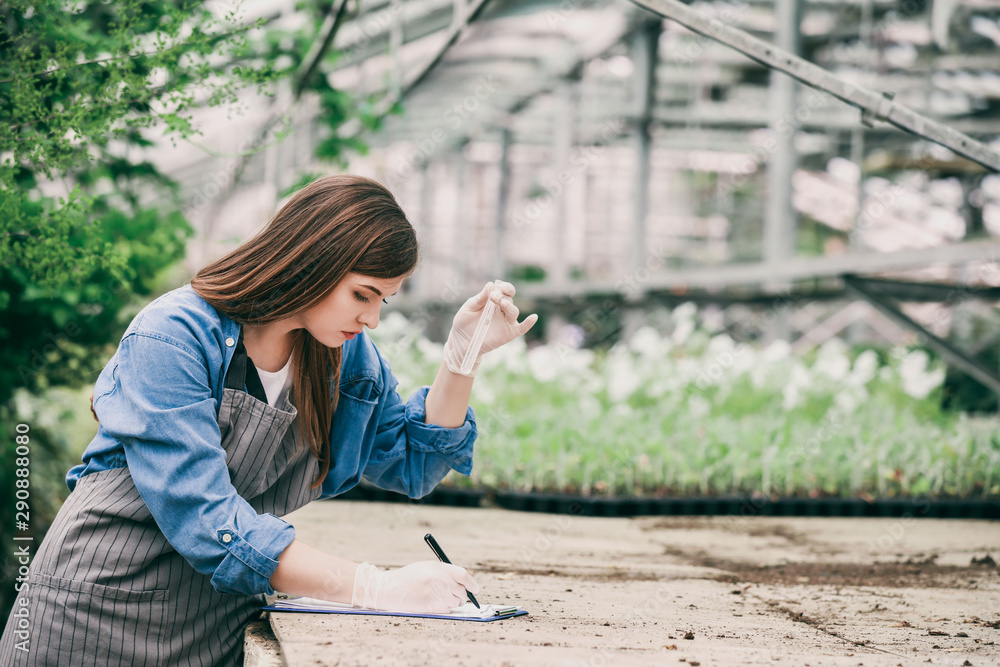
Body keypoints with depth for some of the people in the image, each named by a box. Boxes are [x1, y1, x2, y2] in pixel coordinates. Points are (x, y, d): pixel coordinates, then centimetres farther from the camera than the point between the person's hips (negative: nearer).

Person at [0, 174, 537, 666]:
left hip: (224, 620, 6)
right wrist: (375, 588, -35)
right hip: (104, 612, -6)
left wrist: (462, 356, -7)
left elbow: (413, 467, 8)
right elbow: (206, 521, -31)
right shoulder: (173, 338, -23)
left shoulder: (348, 352, 0)